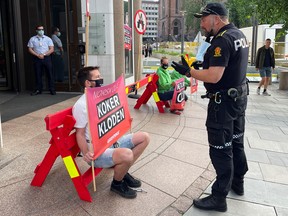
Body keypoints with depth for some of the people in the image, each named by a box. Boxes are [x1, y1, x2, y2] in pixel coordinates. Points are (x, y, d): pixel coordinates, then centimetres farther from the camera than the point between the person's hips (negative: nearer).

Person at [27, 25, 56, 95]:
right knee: (38, 74, 4)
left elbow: (52, 49, 0)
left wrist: (43, 54, -11)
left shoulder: (48, 39, 6)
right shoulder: (32, 39, 6)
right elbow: (30, 49, 4)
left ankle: (52, 89, 7)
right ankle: (38, 90, 14)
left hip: (46, 57, 0)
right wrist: (37, 55, -10)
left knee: (49, 74, 0)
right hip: (37, 58, 0)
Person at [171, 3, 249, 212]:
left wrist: (189, 71, -16)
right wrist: (204, 66, 11)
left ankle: (219, 198, 8)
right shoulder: (239, 34, 10)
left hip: (224, 102, -10)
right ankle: (238, 182, 36)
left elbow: (214, 77, -28)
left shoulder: (222, 40, -21)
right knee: (236, 142, 20)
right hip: (239, 96, 10)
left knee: (221, 149, -2)